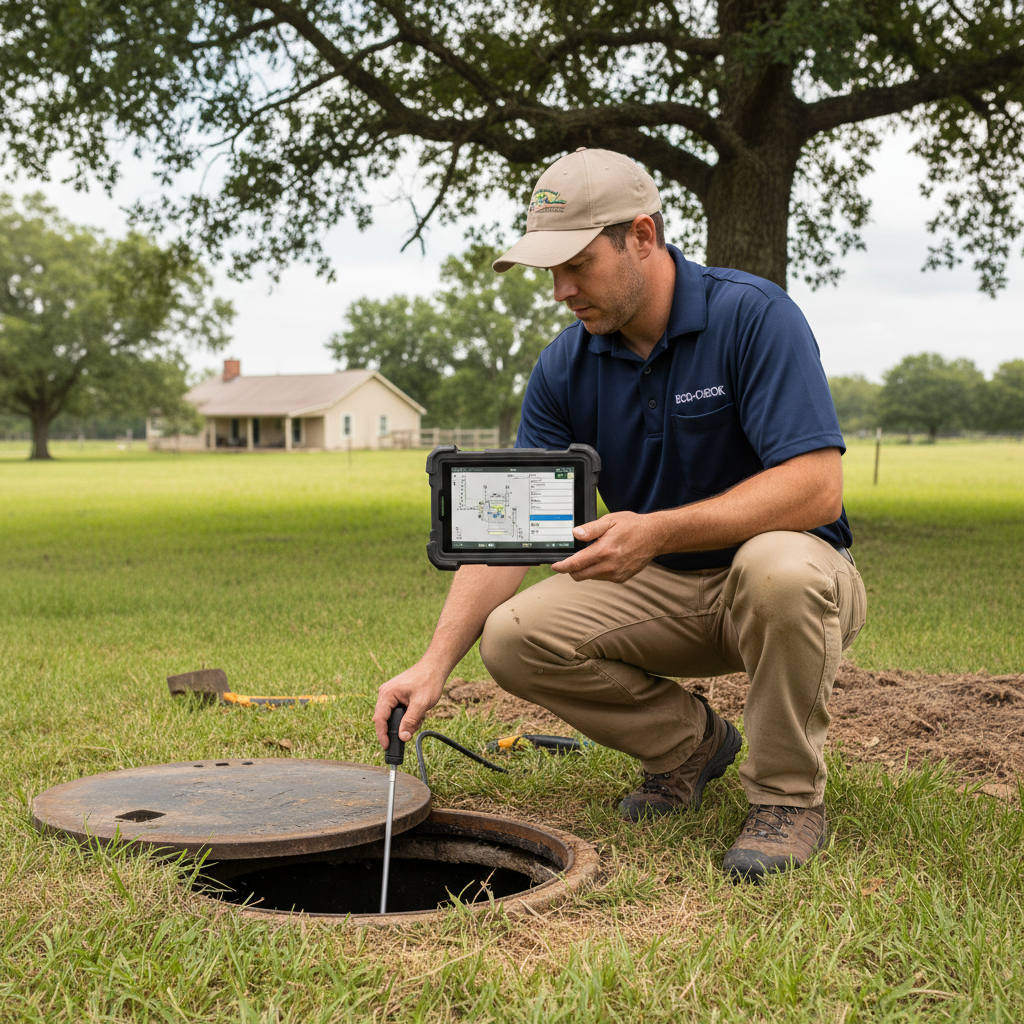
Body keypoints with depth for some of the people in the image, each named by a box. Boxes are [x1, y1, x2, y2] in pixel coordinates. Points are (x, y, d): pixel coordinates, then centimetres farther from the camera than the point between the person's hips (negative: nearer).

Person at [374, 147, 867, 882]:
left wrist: (658, 531, -40)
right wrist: (435, 665, -20)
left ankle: (789, 793, -14)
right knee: (513, 636, -16)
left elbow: (816, 487, -30)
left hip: (797, 577, -5)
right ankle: (689, 743, 8)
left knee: (779, 567, -39)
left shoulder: (753, 316, -20)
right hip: (659, 590, 5)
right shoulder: (566, 368, -5)